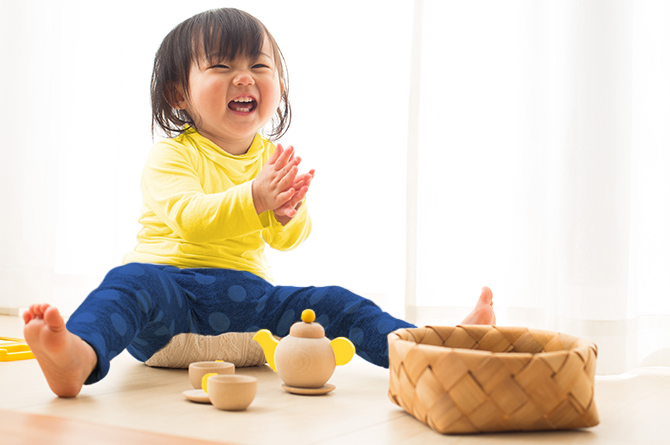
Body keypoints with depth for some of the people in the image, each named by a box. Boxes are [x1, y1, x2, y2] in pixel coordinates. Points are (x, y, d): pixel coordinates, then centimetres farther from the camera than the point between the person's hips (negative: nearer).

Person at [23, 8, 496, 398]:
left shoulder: (274, 157, 13)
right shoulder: (173, 155, -2)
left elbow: (289, 240, 5)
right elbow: (187, 219, -20)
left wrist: (287, 212, -19)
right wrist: (252, 200, -36)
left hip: (246, 298, 5)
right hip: (173, 285, -4)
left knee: (332, 303, -14)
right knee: (132, 282, -36)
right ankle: (80, 356, -65)